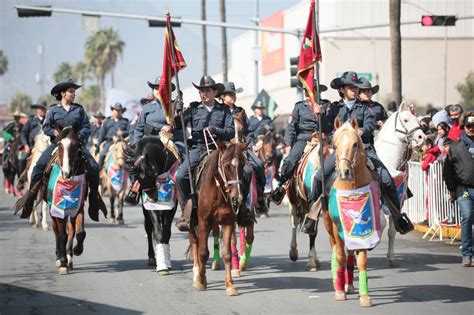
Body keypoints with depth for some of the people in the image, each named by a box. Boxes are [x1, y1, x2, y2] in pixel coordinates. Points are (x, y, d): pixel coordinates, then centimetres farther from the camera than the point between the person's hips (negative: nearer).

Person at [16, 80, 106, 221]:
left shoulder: (79, 109, 7)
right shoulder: (53, 109, 4)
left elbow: (86, 126, 4)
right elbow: (46, 127, 5)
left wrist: (81, 134, -15)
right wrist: (54, 132, -14)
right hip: (57, 143, -1)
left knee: (94, 167, -13)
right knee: (39, 165, -18)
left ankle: (94, 194, 3)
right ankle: (31, 193, -6)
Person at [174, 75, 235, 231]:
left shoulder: (224, 110, 11)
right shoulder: (194, 109, 12)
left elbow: (230, 131, 2)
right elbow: (178, 123, 5)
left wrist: (215, 130, -13)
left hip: (215, 149, -1)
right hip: (196, 149, 1)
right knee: (181, 176, -19)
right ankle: (186, 211, -3)